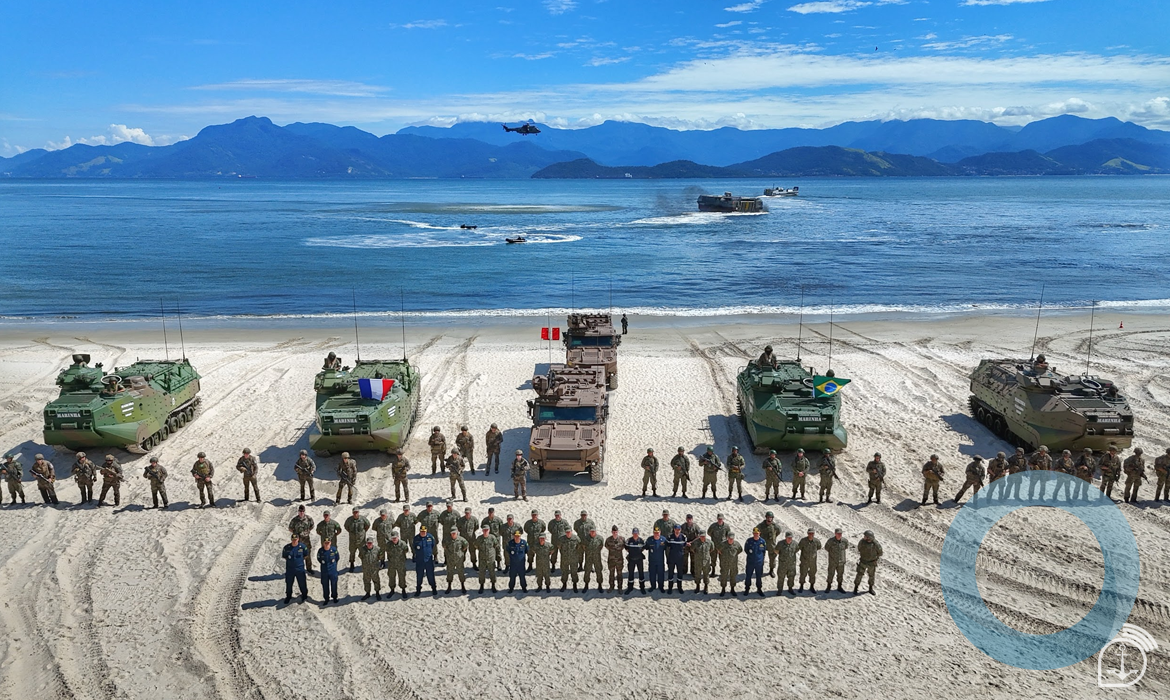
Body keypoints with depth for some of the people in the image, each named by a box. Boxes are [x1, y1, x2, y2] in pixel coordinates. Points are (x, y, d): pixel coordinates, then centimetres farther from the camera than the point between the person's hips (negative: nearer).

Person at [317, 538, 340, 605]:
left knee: (334, 584, 12)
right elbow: (319, 559, 4)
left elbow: (337, 558, 2)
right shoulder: (320, 551, -15)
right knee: (325, 585, 9)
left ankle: (334, 597, 31)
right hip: (324, 571, 0)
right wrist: (324, 564, 8)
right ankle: (326, 599, 26)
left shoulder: (334, 549, -15)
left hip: (333, 570, 0)